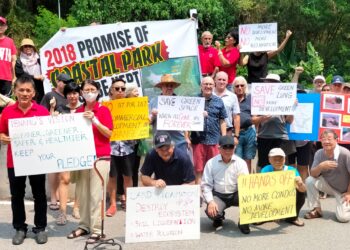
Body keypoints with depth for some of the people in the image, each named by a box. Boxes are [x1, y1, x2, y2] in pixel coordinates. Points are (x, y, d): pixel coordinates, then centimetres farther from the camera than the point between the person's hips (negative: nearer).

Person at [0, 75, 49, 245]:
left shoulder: (42, 111, -4)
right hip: (14, 161, 1)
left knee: (39, 195, 9)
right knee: (17, 195, 11)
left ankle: (40, 228, 23)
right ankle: (20, 228, 25)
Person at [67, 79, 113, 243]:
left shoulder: (103, 110, -4)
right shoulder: (78, 111, 10)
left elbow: (109, 134, -11)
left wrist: (94, 120, -19)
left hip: (100, 157, -5)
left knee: (96, 194, -5)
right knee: (82, 193, 9)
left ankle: (97, 230, 2)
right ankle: (84, 226, 21)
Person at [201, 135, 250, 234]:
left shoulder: (241, 163, -4)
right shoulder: (211, 163, -3)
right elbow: (206, 185, -3)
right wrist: (210, 201, -17)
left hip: (235, 195, 0)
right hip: (218, 196, 0)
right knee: (211, 212, -29)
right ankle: (219, 218, 13)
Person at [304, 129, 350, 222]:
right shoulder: (319, 154, -12)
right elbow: (312, 175, -14)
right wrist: (321, 166, -34)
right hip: (328, 185, 4)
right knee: (309, 180, -22)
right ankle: (316, 210, -4)